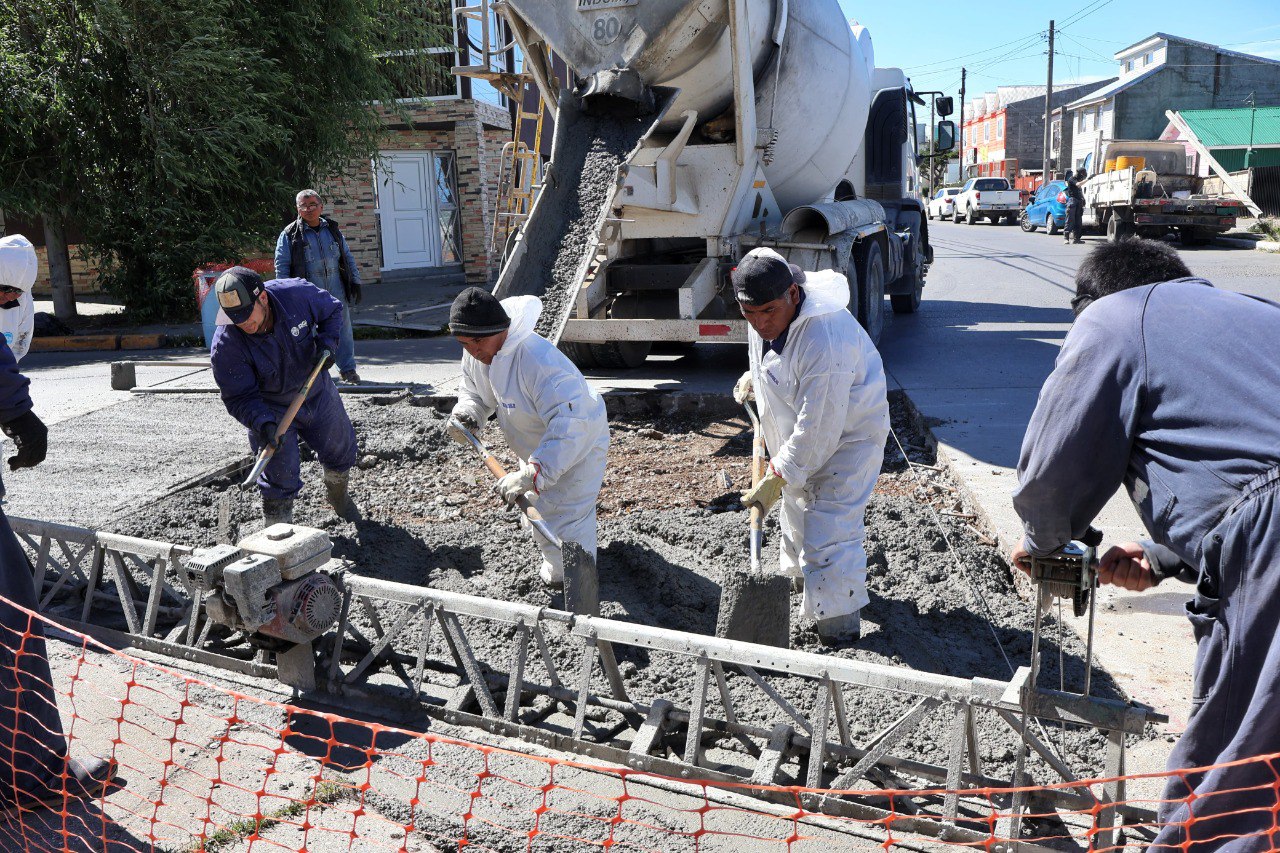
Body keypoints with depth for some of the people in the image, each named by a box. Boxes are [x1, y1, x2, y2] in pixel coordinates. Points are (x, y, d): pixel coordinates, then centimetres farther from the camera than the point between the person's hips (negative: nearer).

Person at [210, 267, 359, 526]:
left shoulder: (297, 294, -26)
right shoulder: (226, 346, -30)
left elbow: (332, 310, -4)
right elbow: (240, 398, -24)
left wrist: (327, 343, -21)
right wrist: (264, 424, -41)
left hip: (317, 393, 4)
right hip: (269, 408, -3)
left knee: (341, 449, 20)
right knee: (280, 476, -8)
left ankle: (338, 496, 52)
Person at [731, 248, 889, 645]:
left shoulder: (825, 341, -39)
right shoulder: (768, 315, -12)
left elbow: (818, 428, -35)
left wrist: (777, 478, -30)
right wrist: (754, 376, 7)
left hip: (847, 435, -9)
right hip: (796, 431, 9)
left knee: (830, 532, -14)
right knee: (797, 503, 28)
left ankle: (839, 626, -1)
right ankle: (799, 575, 54)